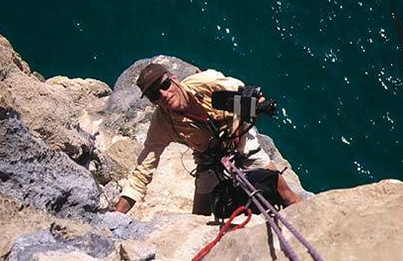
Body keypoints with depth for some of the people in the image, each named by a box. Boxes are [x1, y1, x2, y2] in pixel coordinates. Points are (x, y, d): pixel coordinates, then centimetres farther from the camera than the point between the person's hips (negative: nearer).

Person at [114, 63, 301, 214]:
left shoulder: (206, 82, -28)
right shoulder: (161, 124, -24)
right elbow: (142, 172, -23)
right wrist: (117, 215, -32)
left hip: (242, 144, -1)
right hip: (210, 163, 1)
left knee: (284, 194, 0)